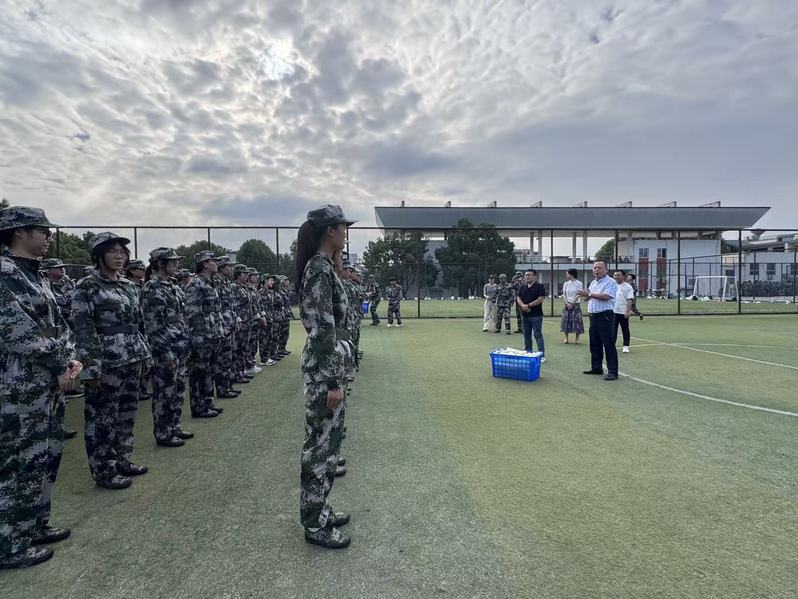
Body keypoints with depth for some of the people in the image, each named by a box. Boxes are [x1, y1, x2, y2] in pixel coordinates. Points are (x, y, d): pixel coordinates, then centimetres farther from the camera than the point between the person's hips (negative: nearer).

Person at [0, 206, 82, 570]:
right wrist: (59, 366, -14)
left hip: (49, 385, 9)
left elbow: (56, 322, 15)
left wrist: (70, 358, 0)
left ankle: (35, 526, 33)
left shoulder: (35, 275, 13)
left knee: (45, 458, 18)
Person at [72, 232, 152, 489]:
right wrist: (90, 368, -18)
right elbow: (82, 331, -13)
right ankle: (103, 471, 16)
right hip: (106, 363, -7)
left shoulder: (129, 285, 12)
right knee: (102, 417, 4)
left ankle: (122, 461, 29)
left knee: (127, 414, 15)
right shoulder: (87, 287, -9)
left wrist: (145, 355, 15)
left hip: (131, 361, 7)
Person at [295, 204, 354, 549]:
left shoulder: (320, 266, 13)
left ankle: (319, 510, 32)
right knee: (322, 444, 2)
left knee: (326, 440, 18)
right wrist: (334, 381, -20)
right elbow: (324, 331, -22)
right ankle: (314, 525, 17)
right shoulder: (320, 268, -18)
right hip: (324, 366, -10)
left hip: (326, 363, 10)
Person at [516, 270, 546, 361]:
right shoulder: (522, 287, 13)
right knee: (526, 335, 11)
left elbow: (540, 299, -13)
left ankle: (542, 355, -1)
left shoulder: (539, 286, -5)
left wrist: (528, 305, -14)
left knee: (538, 335, -5)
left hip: (536, 315, -6)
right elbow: (518, 299, 8)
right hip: (524, 315, 6)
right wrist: (523, 306, -11)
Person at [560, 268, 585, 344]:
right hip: (567, 304, 3)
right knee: (566, 320, 0)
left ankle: (577, 338, 6)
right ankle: (566, 338, 8)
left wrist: (572, 303, -15)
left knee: (577, 321, -4)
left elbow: (578, 295, -8)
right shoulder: (566, 283, 7)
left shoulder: (578, 283, -4)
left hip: (576, 304, -3)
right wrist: (567, 303, -10)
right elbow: (564, 295, 4)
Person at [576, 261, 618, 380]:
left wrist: (590, 294, -17)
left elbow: (606, 296, -22)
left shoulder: (610, 282, -8)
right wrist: (585, 295, -3)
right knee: (595, 344, 13)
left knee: (609, 344, -6)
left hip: (605, 316, -8)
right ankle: (596, 368, 22)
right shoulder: (593, 283, 18)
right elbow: (588, 297, 20)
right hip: (593, 316, 8)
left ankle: (613, 371, -3)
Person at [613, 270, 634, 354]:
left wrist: (628, 311, -19)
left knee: (625, 330, 5)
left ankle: (626, 346, 14)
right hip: (613, 312, 4)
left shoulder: (628, 287, -4)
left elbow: (630, 300, -10)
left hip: (623, 313, -4)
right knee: (613, 330, 7)